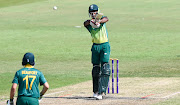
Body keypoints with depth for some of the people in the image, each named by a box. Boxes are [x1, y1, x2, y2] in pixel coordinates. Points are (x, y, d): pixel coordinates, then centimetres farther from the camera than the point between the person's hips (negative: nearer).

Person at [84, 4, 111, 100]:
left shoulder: (101, 19, 3)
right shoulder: (89, 23, 6)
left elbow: (106, 19, -21)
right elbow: (85, 23, -18)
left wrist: (99, 21, -43)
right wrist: (91, 21, -40)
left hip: (105, 46, -3)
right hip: (95, 47, 3)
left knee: (105, 68, -13)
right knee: (96, 69, 10)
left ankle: (101, 92, -19)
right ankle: (96, 91, 23)